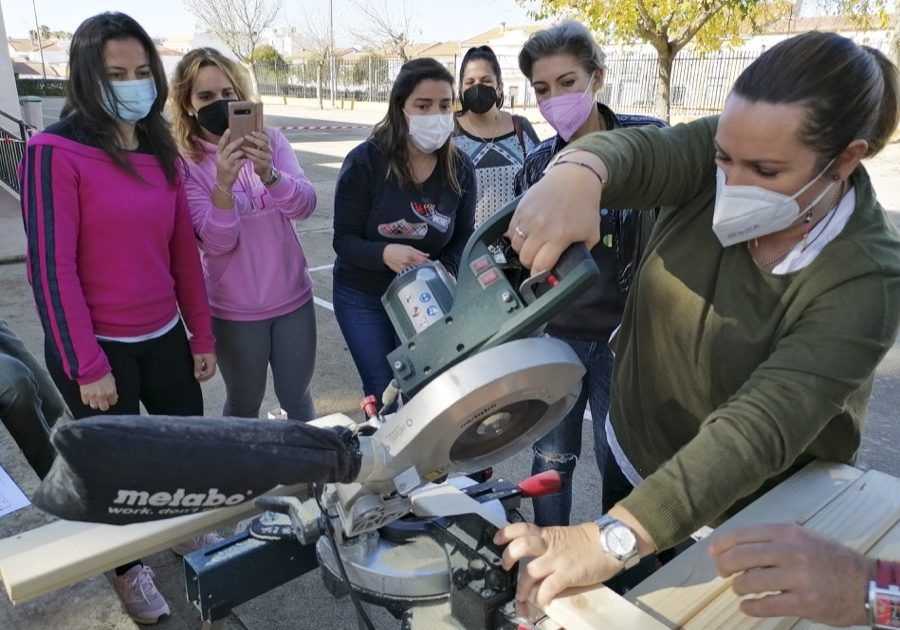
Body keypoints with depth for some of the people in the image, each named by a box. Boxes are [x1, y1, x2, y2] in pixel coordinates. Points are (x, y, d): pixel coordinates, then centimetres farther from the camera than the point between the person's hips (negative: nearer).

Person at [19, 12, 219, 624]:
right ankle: (127, 567, 40)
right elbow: (51, 267, -16)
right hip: (97, 346, -5)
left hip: (164, 336, 6)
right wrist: (86, 365, -16)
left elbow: (184, 249, 7)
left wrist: (202, 334, 7)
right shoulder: (56, 151, -13)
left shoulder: (161, 149, 5)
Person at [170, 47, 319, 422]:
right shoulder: (185, 164, -11)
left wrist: (268, 173, -34)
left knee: (297, 397, 18)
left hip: (293, 298, 2)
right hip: (235, 310, -2)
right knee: (244, 404, 16)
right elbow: (218, 243, -19)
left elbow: (305, 205, -16)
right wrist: (222, 182, -34)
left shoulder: (271, 141, -3)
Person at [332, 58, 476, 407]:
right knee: (383, 392, 8)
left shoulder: (460, 168, -9)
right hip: (362, 297, -2)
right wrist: (385, 252, -37)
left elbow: (463, 237, 0)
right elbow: (344, 240, -16)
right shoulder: (365, 161, -19)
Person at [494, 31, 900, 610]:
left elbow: (759, 428, -37)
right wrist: (577, 174, -57)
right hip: (631, 450, 4)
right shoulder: (732, 149, -15)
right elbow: (636, 151, -33)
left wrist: (612, 539, -47)